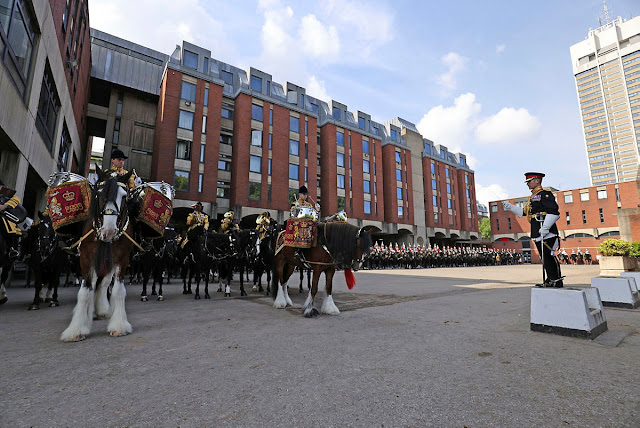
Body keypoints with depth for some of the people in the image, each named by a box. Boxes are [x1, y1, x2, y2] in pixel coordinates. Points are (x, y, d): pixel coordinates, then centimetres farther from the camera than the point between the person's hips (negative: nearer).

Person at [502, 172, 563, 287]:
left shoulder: (545, 194, -7)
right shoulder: (533, 197, 22)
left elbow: (554, 212, -17)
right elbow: (524, 212, 26)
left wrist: (545, 228, -24)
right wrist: (510, 207, 21)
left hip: (546, 232, -9)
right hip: (538, 233, 9)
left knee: (548, 256, -7)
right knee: (545, 257, 12)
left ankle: (556, 281, 0)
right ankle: (551, 280, 19)